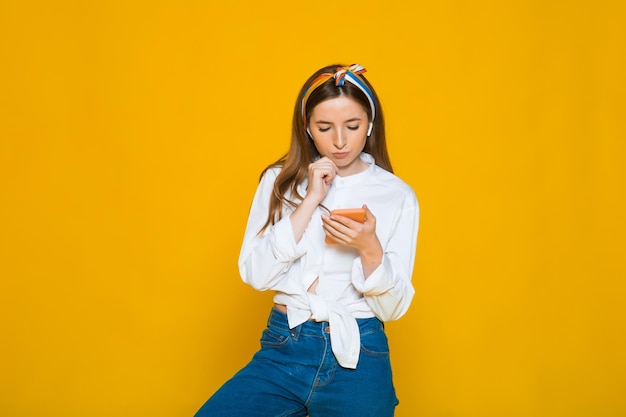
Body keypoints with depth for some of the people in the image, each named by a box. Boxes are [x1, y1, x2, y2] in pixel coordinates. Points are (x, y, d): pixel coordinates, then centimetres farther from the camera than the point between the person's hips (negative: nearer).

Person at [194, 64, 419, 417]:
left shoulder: (398, 196, 0)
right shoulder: (281, 181, 5)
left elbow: (393, 307, -1)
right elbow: (255, 275, -5)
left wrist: (370, 248, -19)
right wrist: (311, 200, -10)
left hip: (358, 359, -1)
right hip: (283, 350, 1)